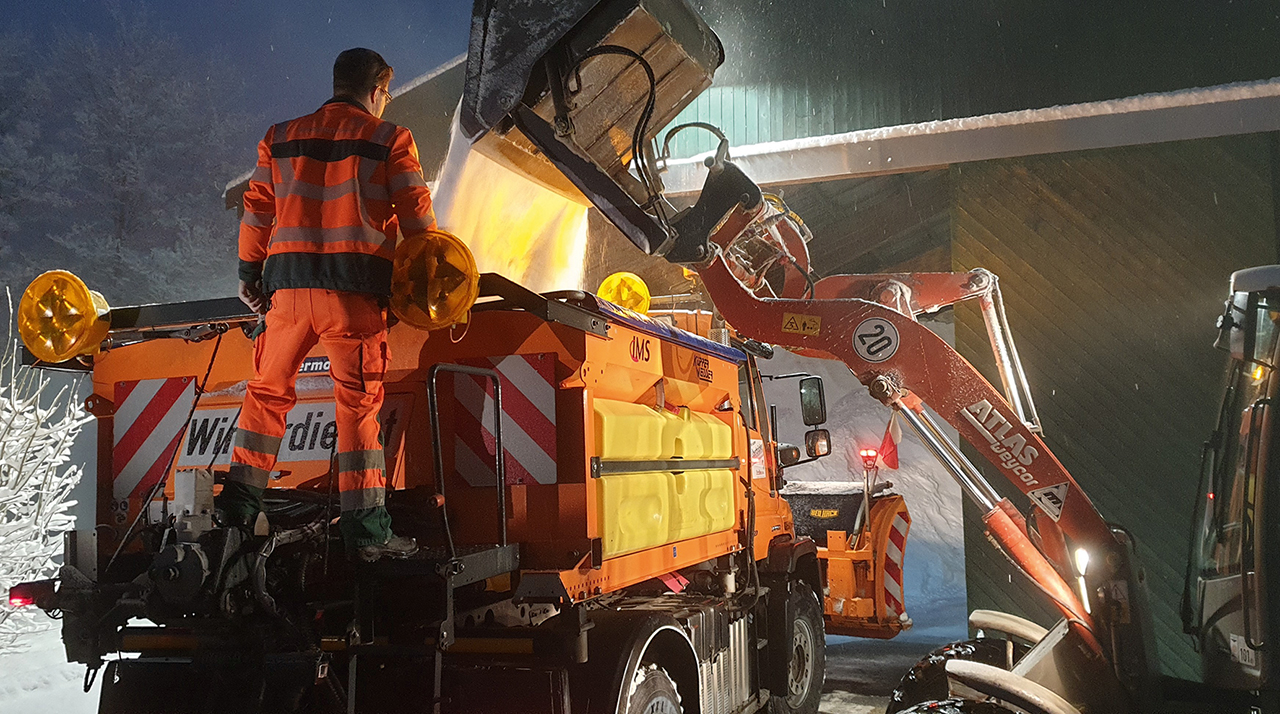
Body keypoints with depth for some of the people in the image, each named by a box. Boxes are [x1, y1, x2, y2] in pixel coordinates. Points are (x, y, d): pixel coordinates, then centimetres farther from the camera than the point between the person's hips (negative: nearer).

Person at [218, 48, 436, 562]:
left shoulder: (280, 138, 15)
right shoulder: (391, 140, 4)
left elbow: (256, 214, 15)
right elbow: (417, 220, 2)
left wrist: (250, 275, 25)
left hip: (288, 283, 3)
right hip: (355, 287, -3)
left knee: (268, 390, 17)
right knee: (359, 402, -1)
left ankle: (240, 498, 19)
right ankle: (365, 526, -1)